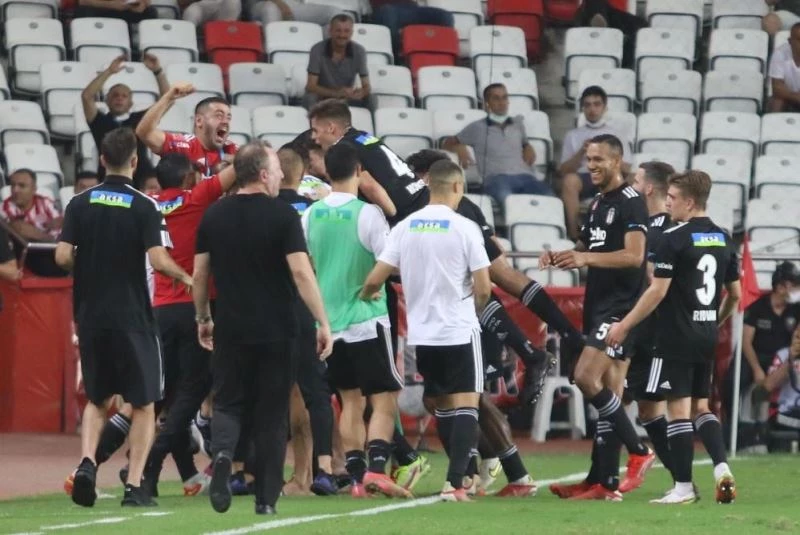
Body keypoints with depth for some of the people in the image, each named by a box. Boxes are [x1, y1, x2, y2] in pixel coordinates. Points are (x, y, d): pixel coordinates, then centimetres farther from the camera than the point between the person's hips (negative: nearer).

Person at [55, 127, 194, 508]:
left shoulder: (81, 204, 1)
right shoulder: (144, 207, -8)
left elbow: (62, 256, -5)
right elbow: (159, 260, -16)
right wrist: (187, 277, 3)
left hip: (90, 316, 3)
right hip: (132, 318, -3)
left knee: (97, 400, 17)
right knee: (144, 404, 7)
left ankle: (87, 463, -7)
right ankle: (134, 485, -1)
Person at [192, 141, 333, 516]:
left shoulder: (214, 216, 4)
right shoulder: (282, 215, -8)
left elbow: (199, 274, 8)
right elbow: (301, 271, -14)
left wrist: (202, 319, 22)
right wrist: (323, 323, -10)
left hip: (231, 330, 2)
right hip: (275, 331, -2)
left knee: (228, 404, 10)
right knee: (271, 415, 7)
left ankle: (222, 453, -22)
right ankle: (266, 498, 7)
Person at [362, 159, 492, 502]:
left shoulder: (405, 227, 0)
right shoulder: (464, 228, -10)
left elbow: (375, 279, -1)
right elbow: (483, 288, -11)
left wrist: (364, 295, 22)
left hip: (421, 332, 4)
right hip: (459, 331, -4)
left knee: (443, 405, 17)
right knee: (466, 405, -4)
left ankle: (462, 474, 25)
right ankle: (455, 482, -18)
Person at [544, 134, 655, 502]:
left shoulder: (630, 202, -10)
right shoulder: (598, 203, 18)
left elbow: (634, 255, -20)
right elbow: (587, 249, 28)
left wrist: (585, 258, -28)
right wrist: (561, 257, 7)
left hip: (620, 307, -9)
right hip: (599, 306, 9)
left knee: (586, 377, -18)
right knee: (610, 393, 7)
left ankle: (638, 451, -8)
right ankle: (605, 482, 6)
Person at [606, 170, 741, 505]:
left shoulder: (674, 239, -12)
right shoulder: (724, 240, 10)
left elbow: (658, 291, -15)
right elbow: (735, 294, 15)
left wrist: (625, 325, -8)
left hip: (677, 336, -7)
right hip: (707, 337, 7)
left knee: (678, 408, -2)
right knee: (700, 406, 16)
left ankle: (683, 487, -1)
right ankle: (722, 469, -1)